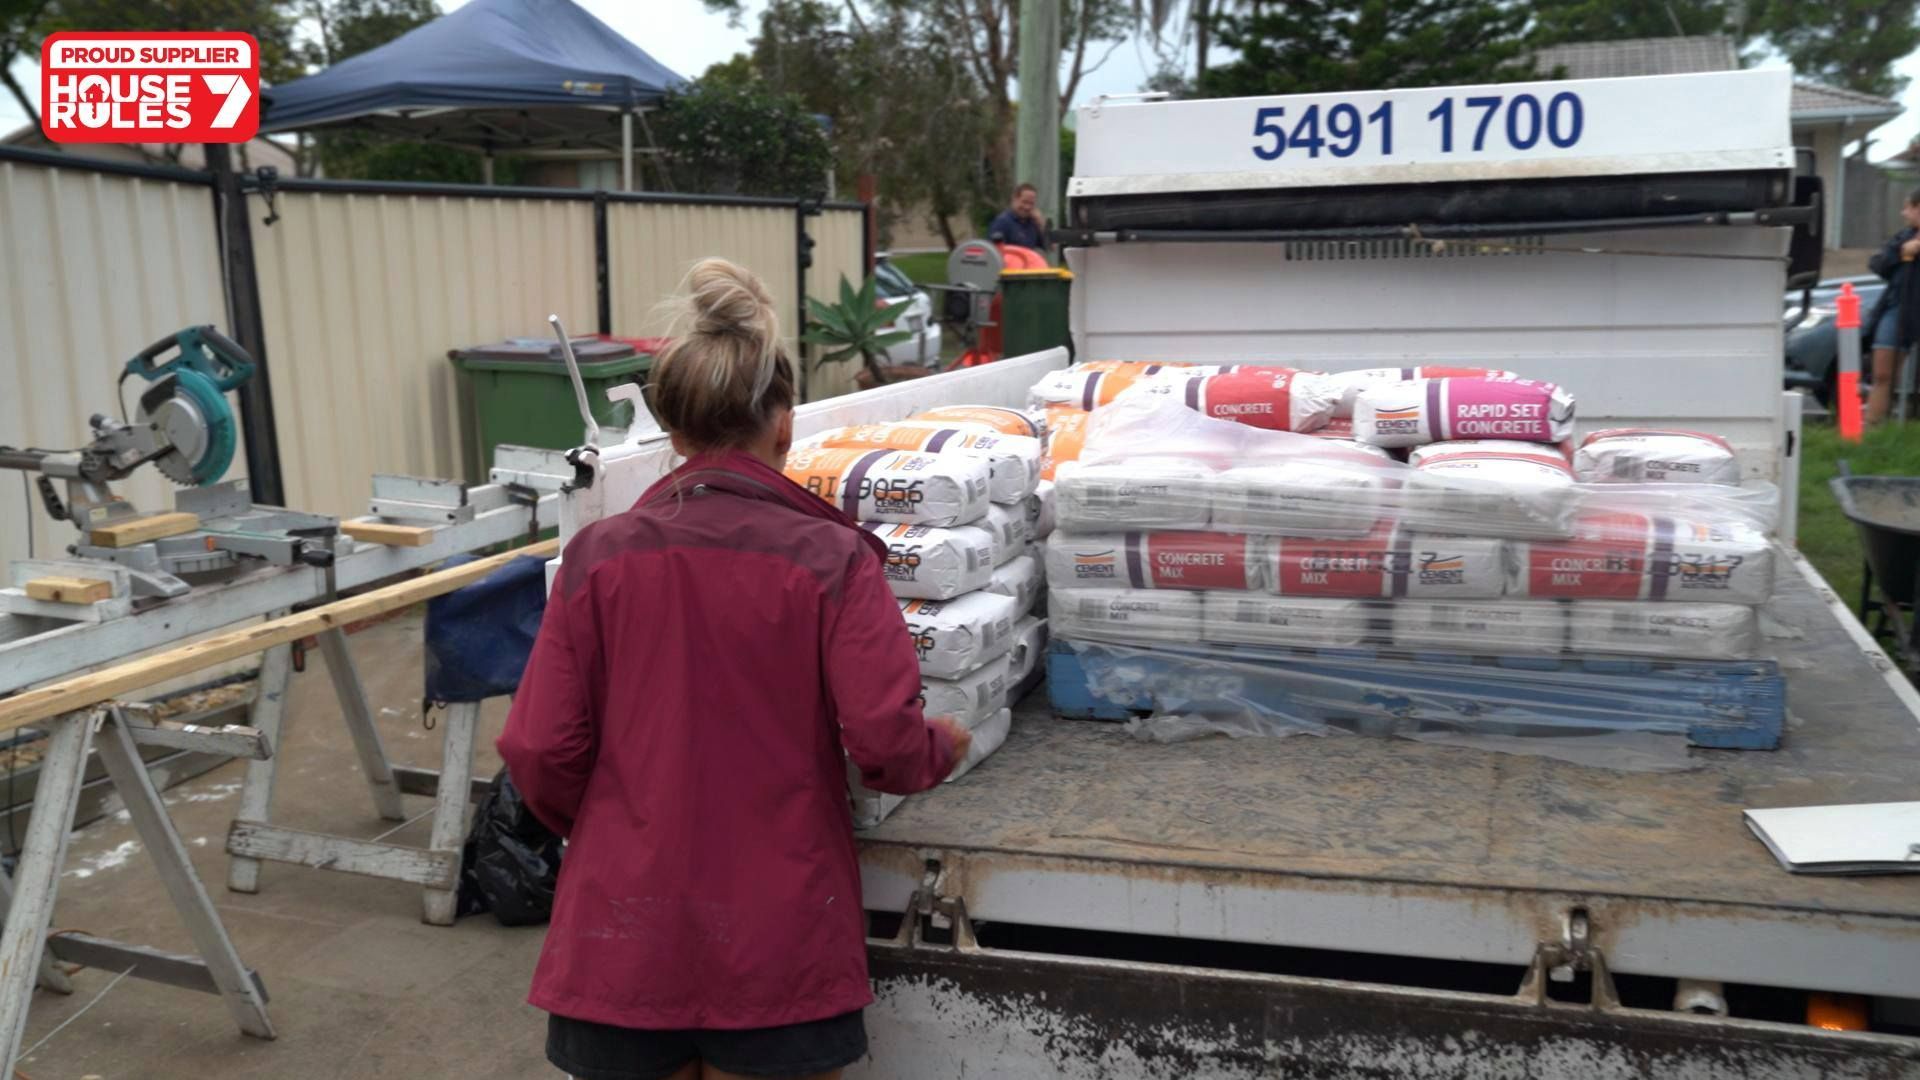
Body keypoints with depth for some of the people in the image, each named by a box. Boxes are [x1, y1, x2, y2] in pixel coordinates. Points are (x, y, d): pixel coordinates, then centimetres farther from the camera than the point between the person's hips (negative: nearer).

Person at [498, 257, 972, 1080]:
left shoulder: (599, 556, -5)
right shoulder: (831, 558, -10)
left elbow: (539, 751, -4)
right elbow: (888, 742, -15)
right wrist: (942, 749, 8)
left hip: (626, 929, 2)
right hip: (776, 932, -2)